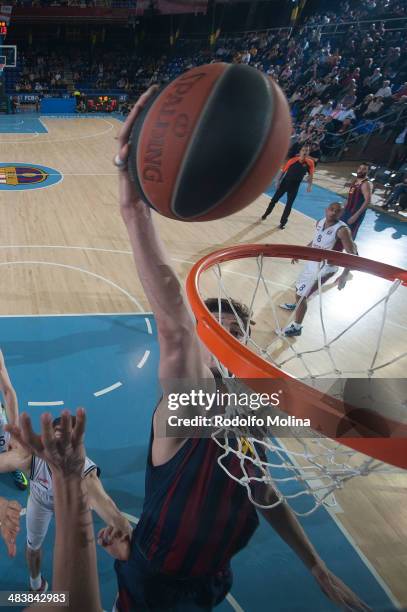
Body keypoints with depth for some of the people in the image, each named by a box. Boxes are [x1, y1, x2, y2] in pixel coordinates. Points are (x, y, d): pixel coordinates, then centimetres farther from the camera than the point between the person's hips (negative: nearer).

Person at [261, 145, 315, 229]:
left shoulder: (310, 163, -12)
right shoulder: (293, 160, -15)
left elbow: (310, 175, 1)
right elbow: (283, 171, -7)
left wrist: (309, 186, -6)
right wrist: (278, 181, -8)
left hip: (294, 187, 0)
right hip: (285, 183, 0)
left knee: (289, 205, 2)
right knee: (274, 199, 9)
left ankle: (283, 222, 14)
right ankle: (266, 214, 31)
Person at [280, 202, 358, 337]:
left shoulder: (342, 230, -25)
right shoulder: (320, 222, -2)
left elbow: (352, 254, -27)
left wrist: (345, 275, -39)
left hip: (325, 267, -8)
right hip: (313, 262, 8)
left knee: (301, 294, -14)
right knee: (299, 286, 30)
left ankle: (296, 327, 0)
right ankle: (297, 305, 62)